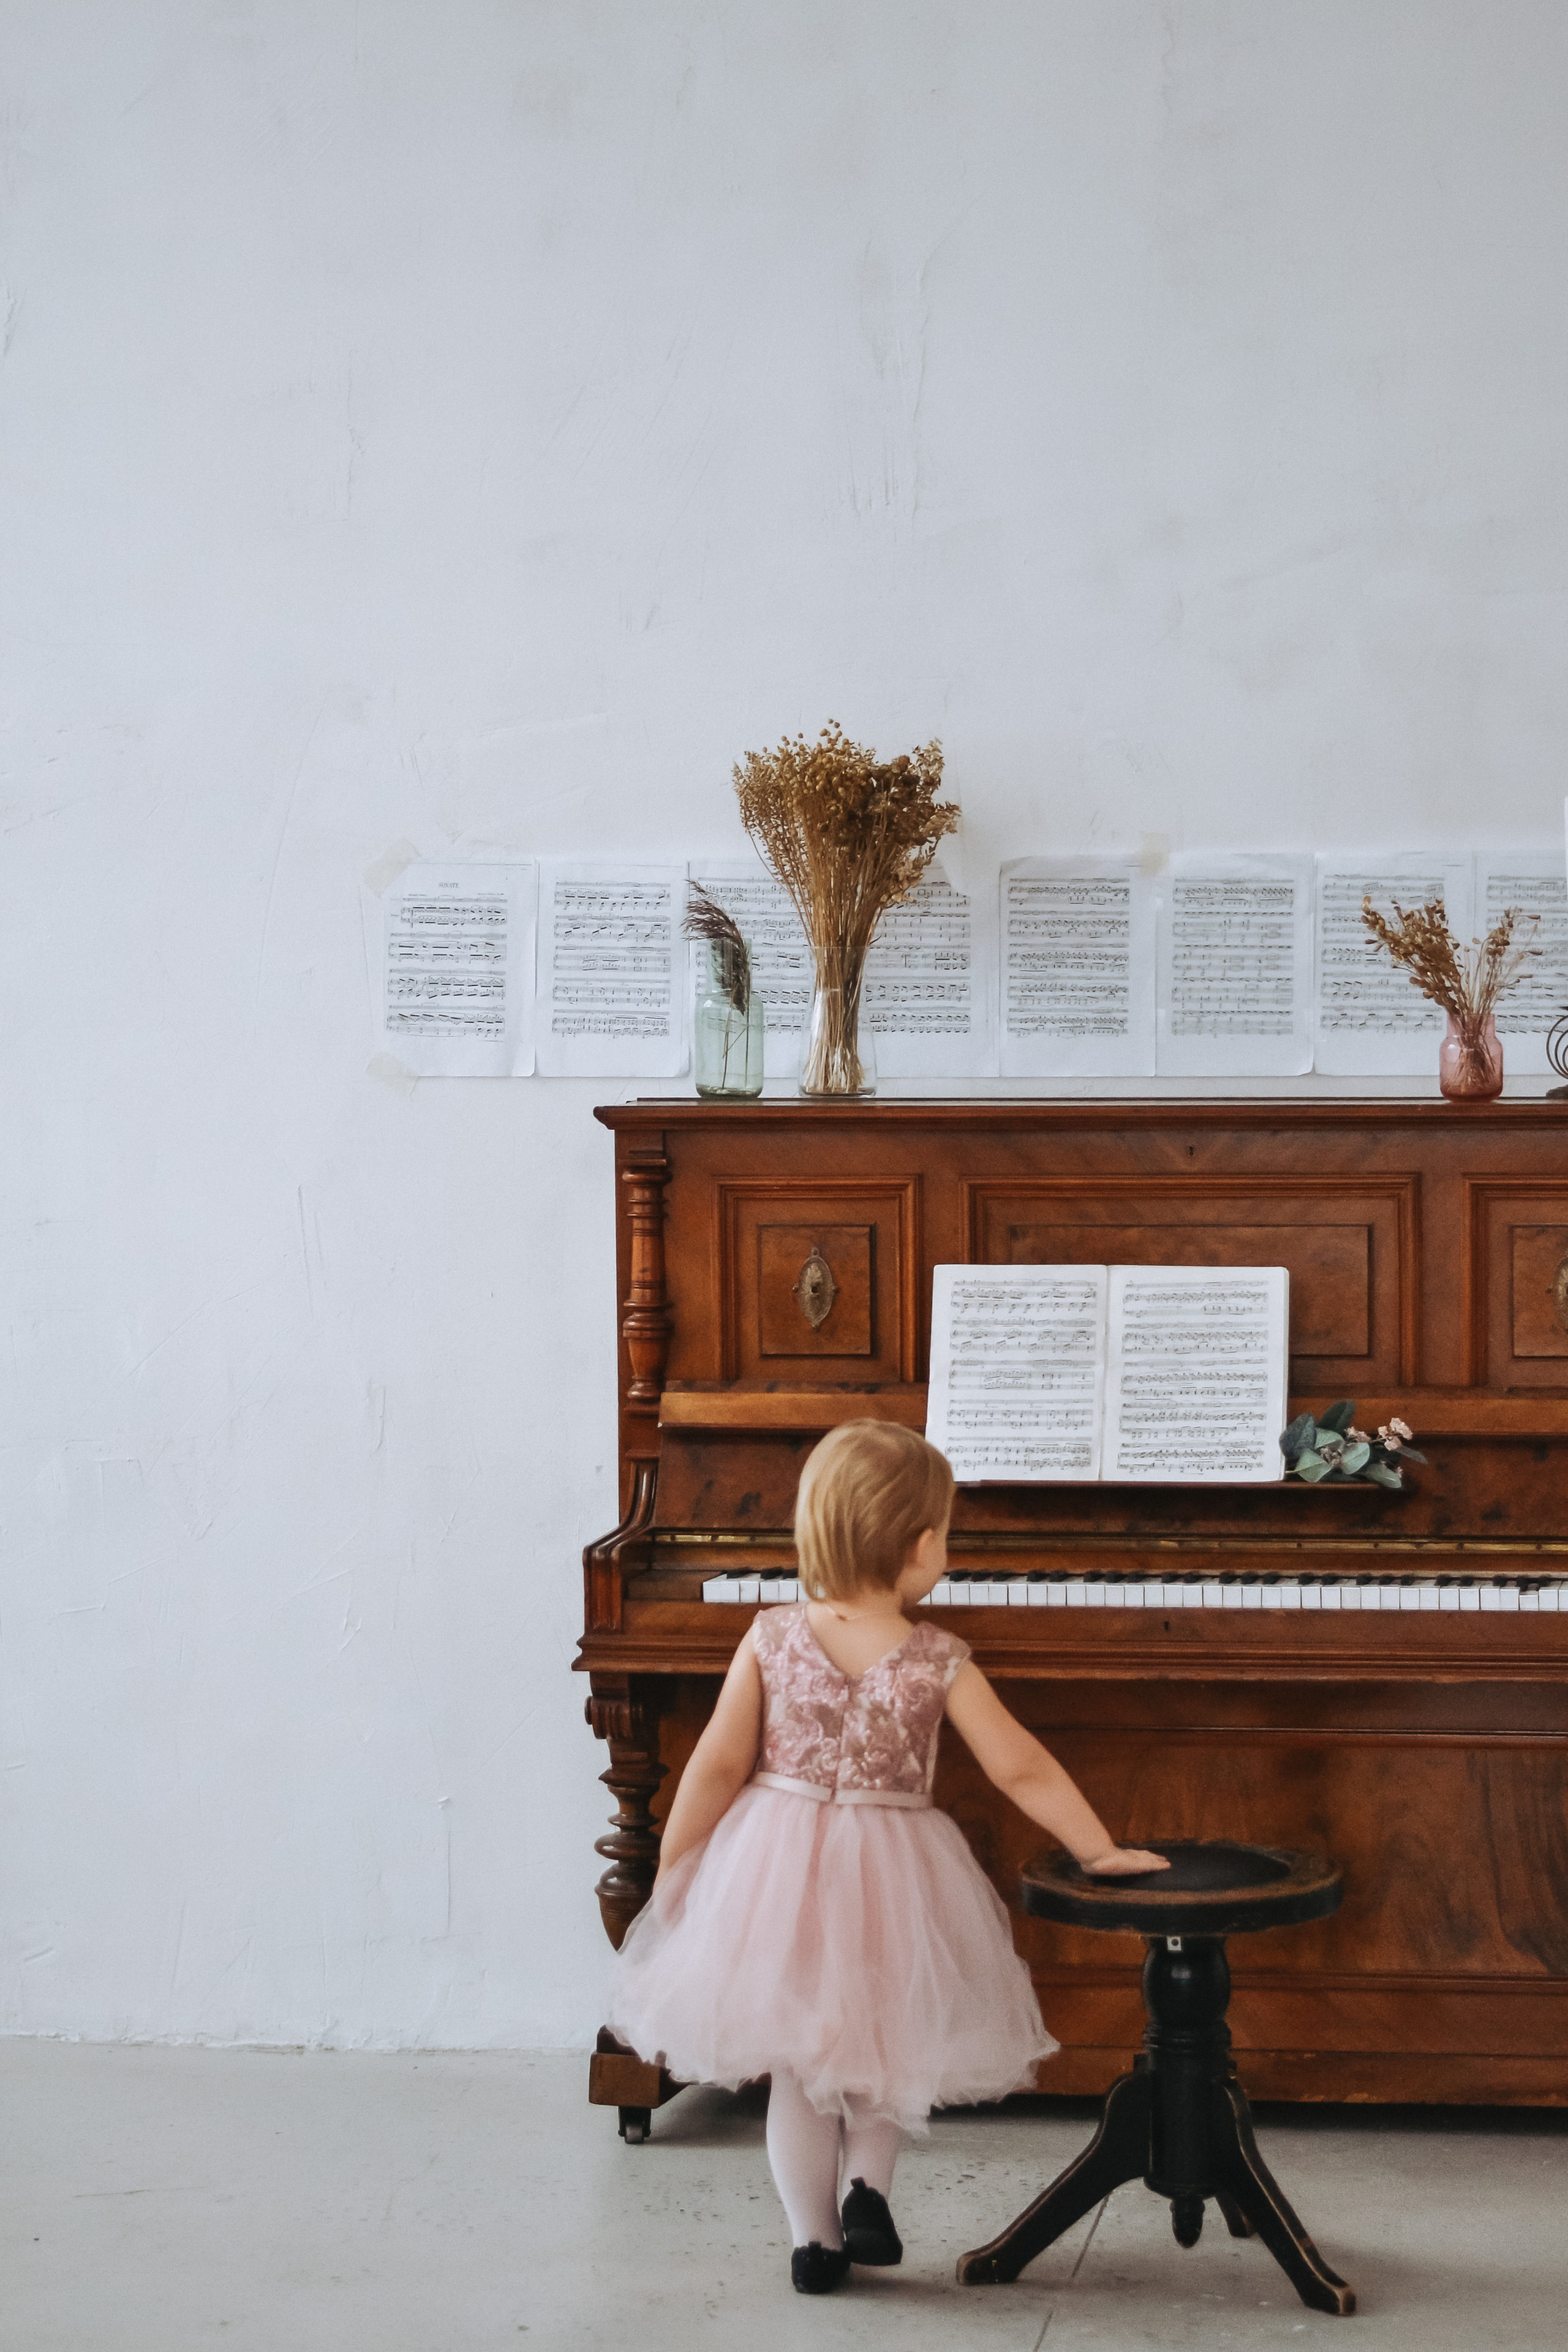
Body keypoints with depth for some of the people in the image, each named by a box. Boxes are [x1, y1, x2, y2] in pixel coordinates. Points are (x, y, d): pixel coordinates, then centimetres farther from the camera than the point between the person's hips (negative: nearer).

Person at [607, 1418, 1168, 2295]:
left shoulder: (772, 1639, -9)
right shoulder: (939, 1661, -11)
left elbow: (718, 1767, -6)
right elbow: (1022, 1770, -7)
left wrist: (672, 1867, 6)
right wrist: (1102, 1851, 3)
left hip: (778, 1874, 1)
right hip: (890, 1878, -1)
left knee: (797, 2067, 15)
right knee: (883, 2047, 23)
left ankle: (815, 2239, 17)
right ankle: (869, 2188, 7)